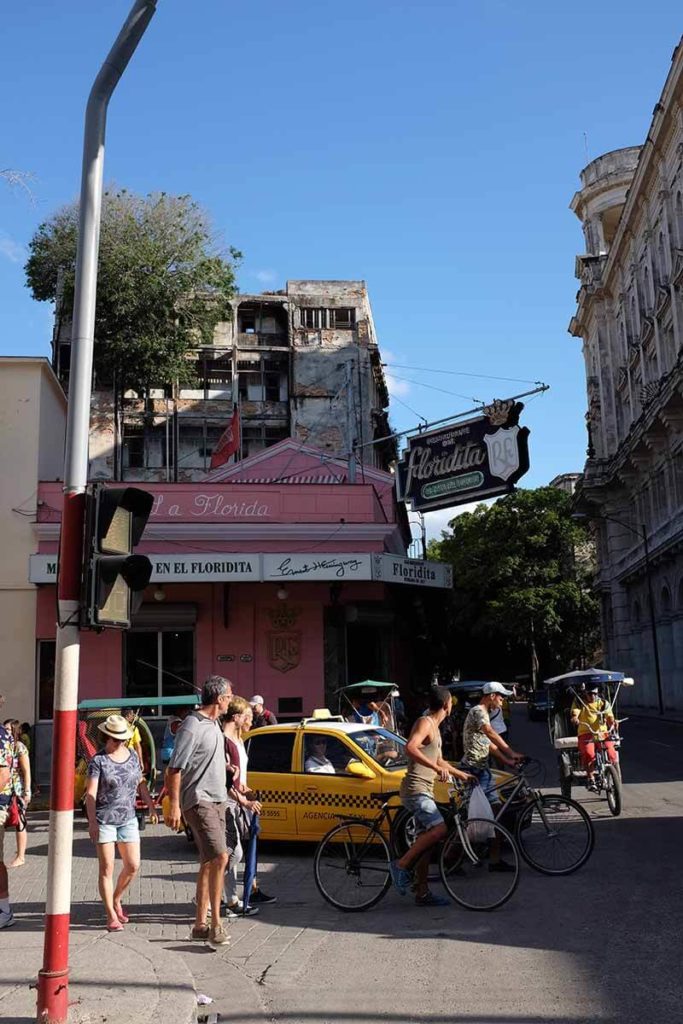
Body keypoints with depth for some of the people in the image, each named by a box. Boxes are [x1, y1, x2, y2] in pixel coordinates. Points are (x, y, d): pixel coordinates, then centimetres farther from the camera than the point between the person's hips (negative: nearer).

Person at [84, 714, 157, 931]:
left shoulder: (132, 756, 8)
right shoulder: (98, 760, -7)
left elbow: (141, 783, 18)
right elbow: (91, 793, -12)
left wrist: (151, 806, 10)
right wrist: (92, 821, -21)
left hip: (128, 819, 5)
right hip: (104, 820, -5)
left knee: (133, 866, 4)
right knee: (106, 869, 0)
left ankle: (116, 899, 30)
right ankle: (111, 916, 9)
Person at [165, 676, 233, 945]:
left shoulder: (214, 724, 14)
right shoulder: (192, 726, -15)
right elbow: (175, 768, -17)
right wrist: (174, 805, -21)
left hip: (216, 800, 10)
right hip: (199, 800, -10)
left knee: (209, 863, 11)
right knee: (219, 857, -18)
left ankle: (200, 925, 18)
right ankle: (215, 924, -11)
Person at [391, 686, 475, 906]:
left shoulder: (434, 727, 20)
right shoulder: (424, 723, -12)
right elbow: (410, 748, -31)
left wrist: (462, 774, 38)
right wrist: (437, 768, -33)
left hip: (424, 791, 10)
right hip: (415, 789, -10)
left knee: (426, 839, 9)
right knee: (439, 829, -21)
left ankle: (422, 893, 13)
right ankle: (401, 865, -12)